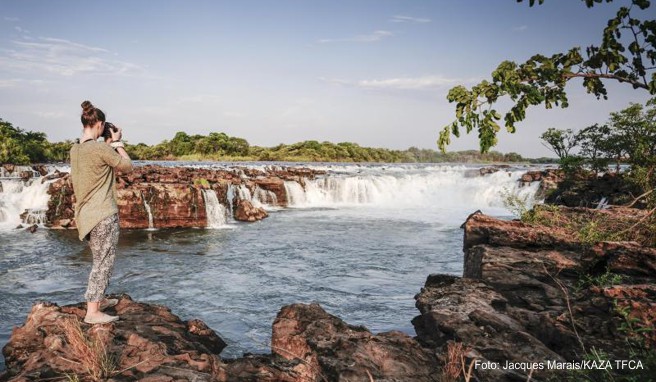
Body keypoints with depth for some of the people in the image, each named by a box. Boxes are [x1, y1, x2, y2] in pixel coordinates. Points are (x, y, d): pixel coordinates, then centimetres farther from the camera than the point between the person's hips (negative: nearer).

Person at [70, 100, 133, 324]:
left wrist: (109, 143, 15)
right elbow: (127, 167, -6)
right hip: (103, 214, -9)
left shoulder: (75, 150, 7)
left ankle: (99, 299, 35)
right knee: (104, 262, -3)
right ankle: (92, 312, -1)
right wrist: (117, 142, 2)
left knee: (100, 260, 22)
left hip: (86, 214, 9)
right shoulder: (101, 149, -17)